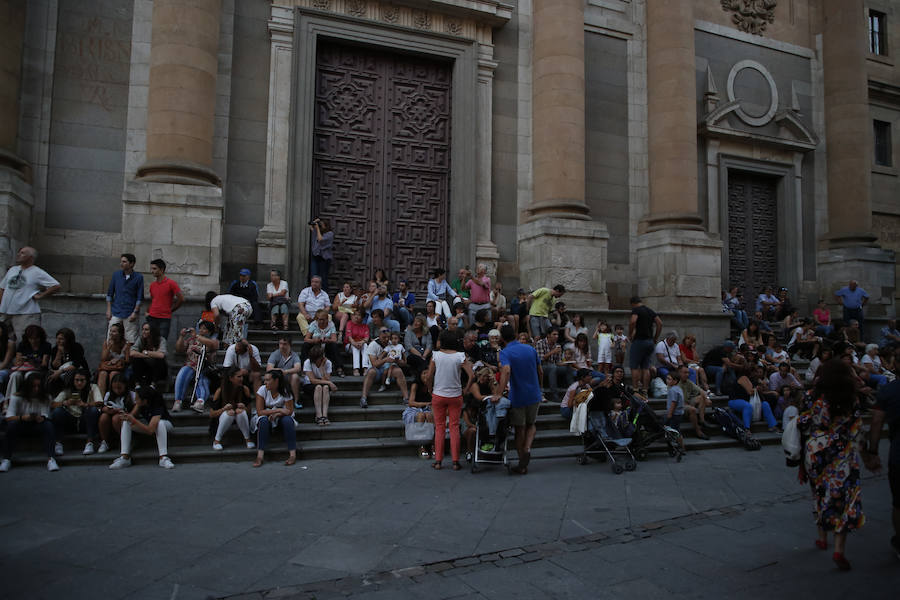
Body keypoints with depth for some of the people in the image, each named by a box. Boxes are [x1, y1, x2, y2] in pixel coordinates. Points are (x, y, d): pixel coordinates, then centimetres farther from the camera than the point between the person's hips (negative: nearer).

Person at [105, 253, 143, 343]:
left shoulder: (138, 277, -3)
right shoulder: (116, 275, 5)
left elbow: (140, 297, -2)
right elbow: (110, 294, 11)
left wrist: (135, 312, -9)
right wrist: (108, 310, 5)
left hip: (130, 314, -3)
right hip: (116, 313, 3)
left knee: (130, 341, -1)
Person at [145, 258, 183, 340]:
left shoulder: (171, 284, -6)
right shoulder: (152, 284, 11)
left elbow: (181, 299, -5)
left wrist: (171, 310, 1)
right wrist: (148, 311, 11)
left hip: (165, 319, -5)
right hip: (152, 318, 5)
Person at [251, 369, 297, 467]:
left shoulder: (285, 392, -13)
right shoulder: (263, 390, -13)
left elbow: (289, 411, -11)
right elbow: (259, 411, -17)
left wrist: (277, 414, -28)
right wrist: (278, 410, -26)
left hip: (280, 416, 0)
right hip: (265, 416, 0)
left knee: (287, 420, -32)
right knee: (263, 421, -33)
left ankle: (293, 453, -31)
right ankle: (260, 455, -34)